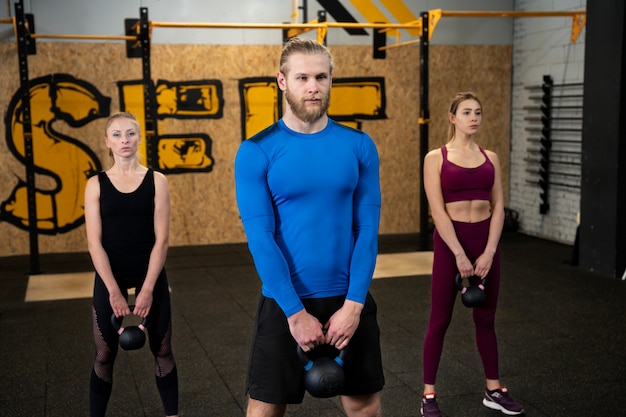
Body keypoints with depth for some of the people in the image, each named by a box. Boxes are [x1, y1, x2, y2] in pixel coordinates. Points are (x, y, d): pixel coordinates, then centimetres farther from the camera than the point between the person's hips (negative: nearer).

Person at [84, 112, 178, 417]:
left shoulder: (156, 181, -3)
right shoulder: (96, 184, -2)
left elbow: (161, 239, -7)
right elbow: (95, 243, -6)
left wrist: (147, 289, -13)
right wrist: (114, 291, -14)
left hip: (150, 274, 0)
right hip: (110, 276, 0)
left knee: (162, 351, 10)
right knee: (104, 354, 8)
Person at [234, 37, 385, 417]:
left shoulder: (359, 146, -1)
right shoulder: (256, 152, -8)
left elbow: (368, 229, -3)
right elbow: (260, 237, -11)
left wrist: (353, 303, -12)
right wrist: (296, 311, -15)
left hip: (349, 299, 2)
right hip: (285, 302, -2)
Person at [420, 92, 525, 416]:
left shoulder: (490, 158, 8)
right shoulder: (436, 157, -5)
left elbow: (498, 207, 3)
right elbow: (438, 211, -12)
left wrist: (488, 252, -8)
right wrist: (459, 254, -17)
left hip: (486, 241, 4)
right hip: (450, 241, -4)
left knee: (485, 318, 14)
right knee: (440, 320, 3)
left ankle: (494, 390, 27)